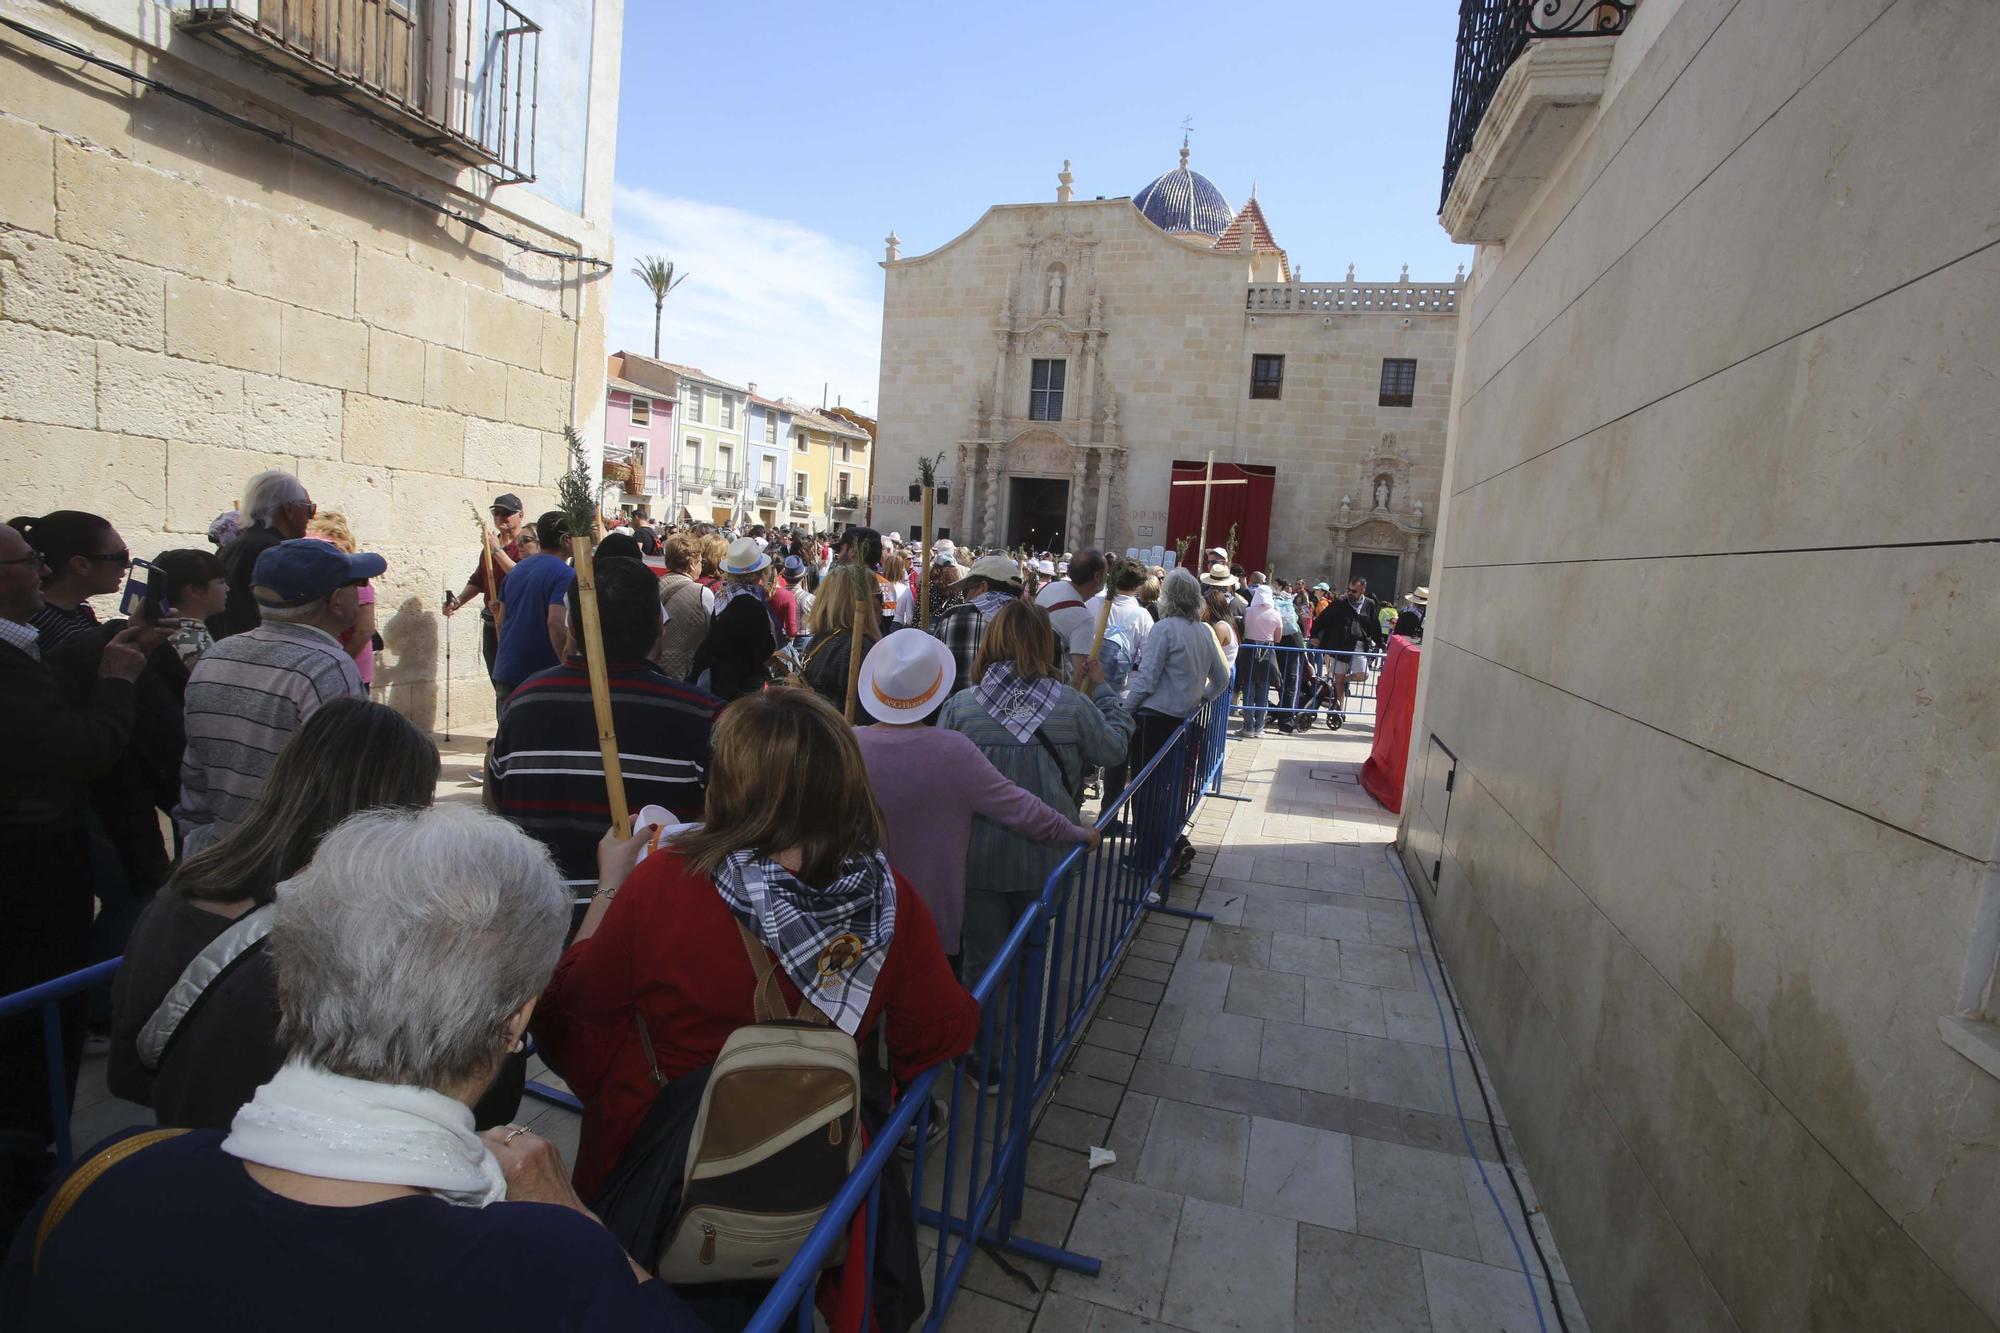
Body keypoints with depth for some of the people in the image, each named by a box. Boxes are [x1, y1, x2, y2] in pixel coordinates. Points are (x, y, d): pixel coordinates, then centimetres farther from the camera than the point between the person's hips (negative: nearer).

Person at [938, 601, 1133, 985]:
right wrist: (1102, 690, 15)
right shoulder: (1074, 705, -12)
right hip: (1046, 861, 1)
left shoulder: (959, 706, -14)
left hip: (979, 862, -1)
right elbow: (1114, 748, 4)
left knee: (984, 967, 16)